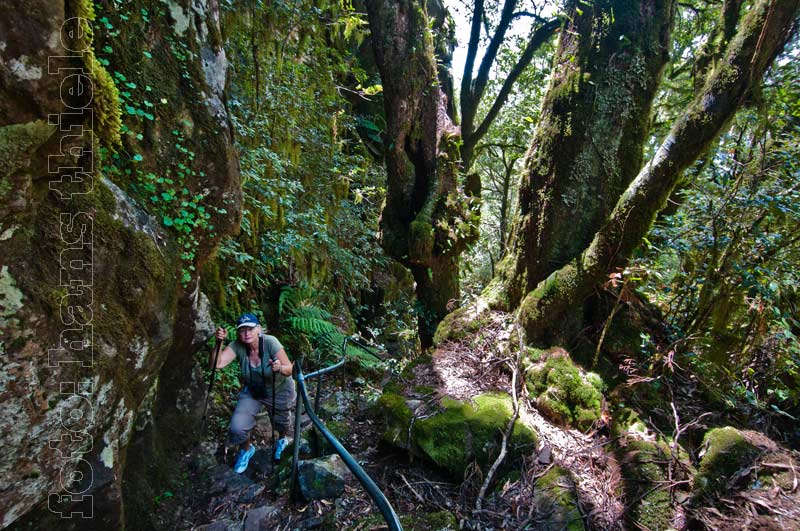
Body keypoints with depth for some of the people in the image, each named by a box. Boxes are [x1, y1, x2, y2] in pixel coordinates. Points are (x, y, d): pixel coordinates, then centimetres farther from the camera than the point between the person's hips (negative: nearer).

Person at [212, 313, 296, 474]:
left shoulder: (270, 342, -32)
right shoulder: (237, 346, -23)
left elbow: (289, 370, -30)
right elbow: (216, 364, -32)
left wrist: (280, 368, -52)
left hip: (279, 391, -2)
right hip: (252, 391, 2)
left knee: (281, 423, 17)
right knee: (237, 428, -12)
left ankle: (281, 440, 57)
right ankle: (246, 449, 25)